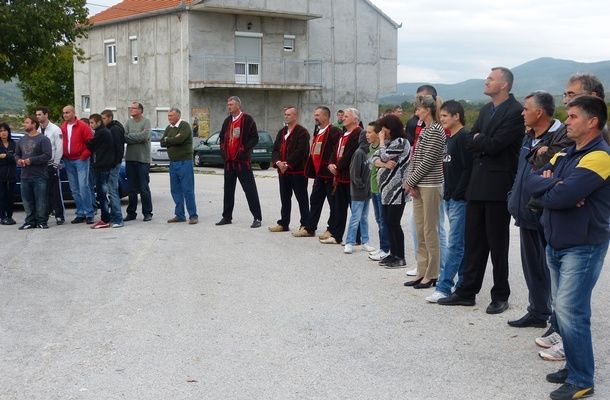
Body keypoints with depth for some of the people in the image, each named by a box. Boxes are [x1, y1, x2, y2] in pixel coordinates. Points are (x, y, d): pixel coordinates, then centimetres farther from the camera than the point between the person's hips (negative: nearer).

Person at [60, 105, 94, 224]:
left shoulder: (82, 126, -5)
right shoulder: (62, 127, 10)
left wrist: (84, 155, -9)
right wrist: (63, 156, 5)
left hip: (80, 160, -6)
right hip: (68, 162, 6)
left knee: (83, 187, -11)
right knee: (74, 190, 7)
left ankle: (89, 214, -6)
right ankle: (80, 214, 13)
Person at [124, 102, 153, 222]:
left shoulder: (146, 122, -3)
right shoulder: (128, 122, 11)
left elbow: (145, 136, -17)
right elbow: (124, 137, 0)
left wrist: (130, 136, -7)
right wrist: (137, 138, -15)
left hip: (143, 159, -4)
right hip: (130, 158, 5)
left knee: (144, 188, -1)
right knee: (132, 188, 9)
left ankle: (147, 213, 7)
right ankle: (131, 213, 17)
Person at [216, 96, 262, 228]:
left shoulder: (247, 119, -6)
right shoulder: (227, 121, 15)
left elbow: (254, 138, -10)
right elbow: (222, 137, 26)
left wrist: (244, 149, -16)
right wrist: (222, 149, 10)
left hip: (243, 160, -7)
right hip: (229, 161, 7)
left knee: (250, 189, -7)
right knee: (228, 189, 13)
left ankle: (257, 218, -5)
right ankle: (227, 217, 22)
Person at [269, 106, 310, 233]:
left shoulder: (302, 132, -9)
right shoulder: (282, 132, 17)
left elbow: (300, 151, -18)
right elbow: (275, 149, 12)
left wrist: (288, 164, -18)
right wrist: (278, 162, -7)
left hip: (298, 171, -8)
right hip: (283, 171, 8)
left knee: (302, 199, -2)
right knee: (284, 198, 15)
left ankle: (305, 225, 1)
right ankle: (283, 223, 23)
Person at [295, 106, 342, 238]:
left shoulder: (335, 132, -12)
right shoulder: (317, 131, 17)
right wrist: (312, 171, 15)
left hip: (330, 174, -9)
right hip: (319, 173, 9)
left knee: (333, 202, 1)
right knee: (315, 201, 13)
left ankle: (331, 230, 7)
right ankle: (309, 228, 20)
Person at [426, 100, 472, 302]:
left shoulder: (464, 137, -12)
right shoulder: (450, 139, 17)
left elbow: (468, 169, -18)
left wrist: (457, 195, -17)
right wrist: (447, 193, 13)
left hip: (460, 199, -10)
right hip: (450, 198, 10)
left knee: (455, 244, -7)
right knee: (461, 244, 12)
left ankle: (443, 287, -7)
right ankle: (463, 284, 17)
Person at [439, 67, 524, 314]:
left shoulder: (516, 112, -11)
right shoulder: (486, 109, 15)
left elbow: (494, 145, -19)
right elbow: (471, 142, 11)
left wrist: (479, 140, -1)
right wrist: (485, 143, -6)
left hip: (498, 186, -7)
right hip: (477, 184, 7)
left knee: (497, 243, 2)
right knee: (473, 241, 11)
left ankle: (500, 296, 14)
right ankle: (467, 292, 18)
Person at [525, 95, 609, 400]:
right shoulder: (564, 154, 11)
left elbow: (560, 197, -26)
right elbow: (531, 182, 2)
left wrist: (546, 187, -7)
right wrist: (557, 186, -15)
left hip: (583, 247, -8)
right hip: (555, 244, 8)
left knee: (569, 310, -10)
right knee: (563, 309, 12)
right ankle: (574, 367, 24)